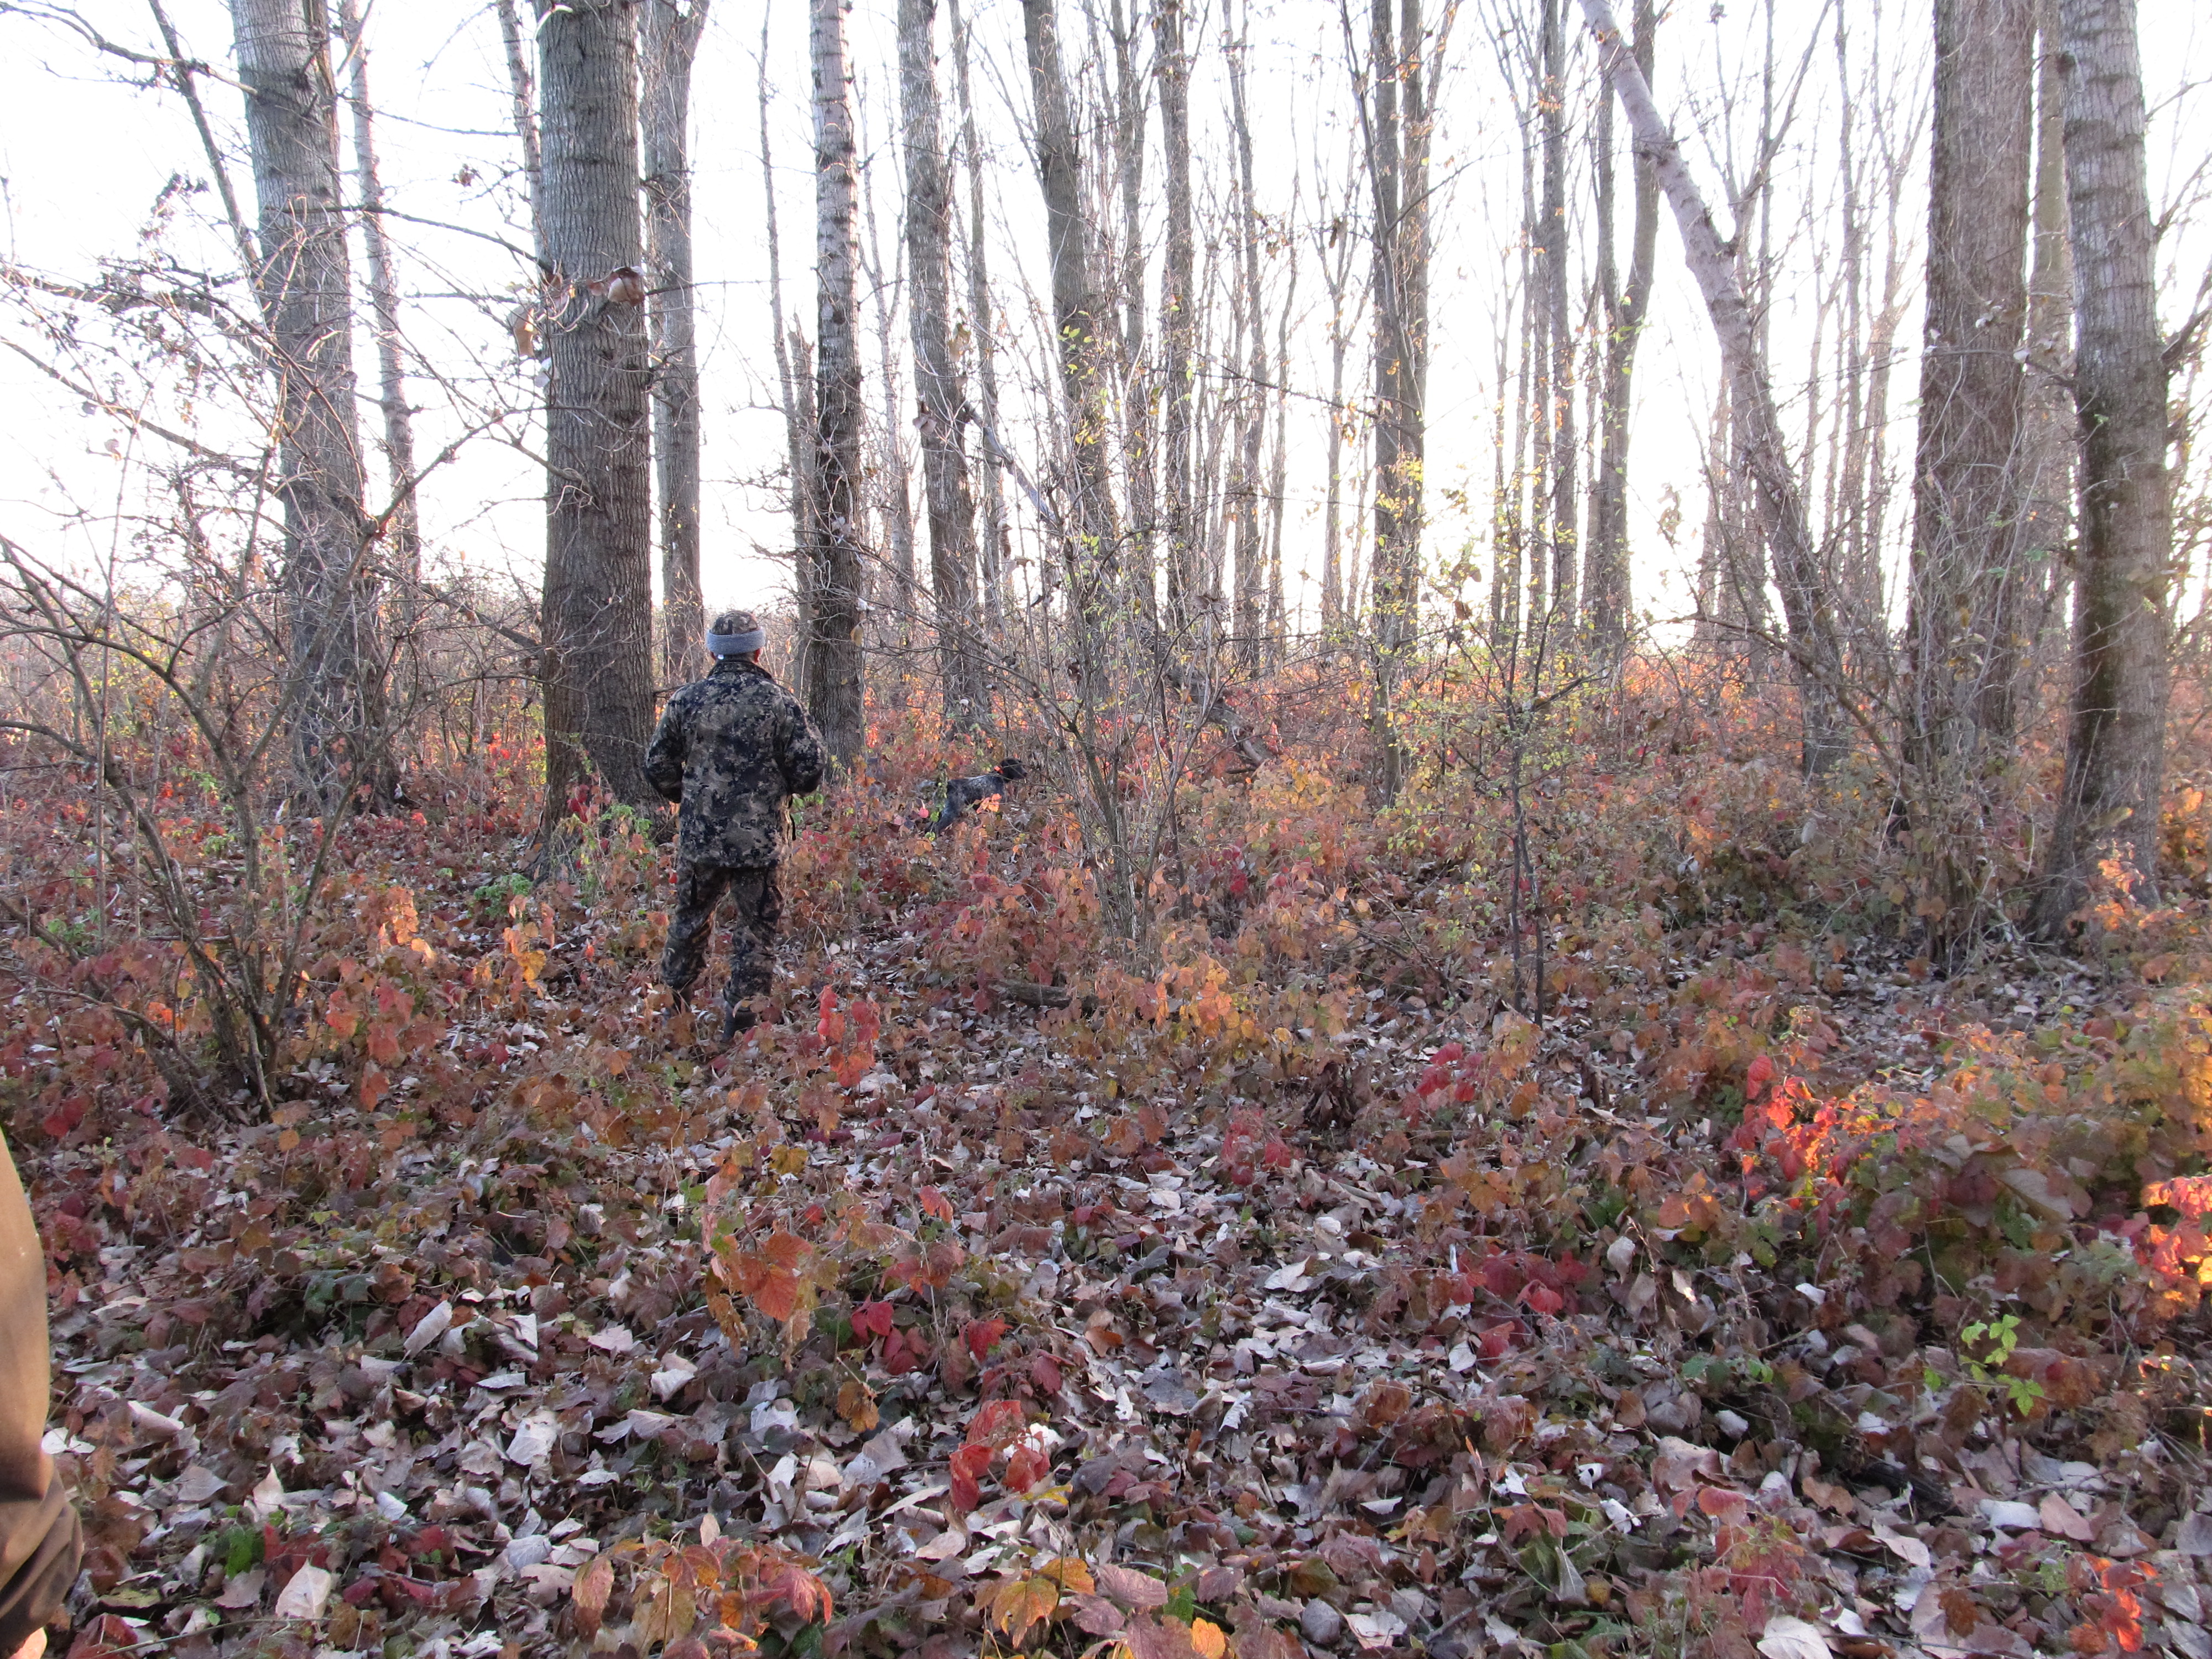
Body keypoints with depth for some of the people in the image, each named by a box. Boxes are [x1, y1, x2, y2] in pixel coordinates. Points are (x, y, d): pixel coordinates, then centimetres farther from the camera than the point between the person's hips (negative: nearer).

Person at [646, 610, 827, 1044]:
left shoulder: (686, 700, 1)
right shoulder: (779, 703, -6)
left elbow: (658, 767, 6)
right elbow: (809, 770, -8)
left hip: (699, 837, 3)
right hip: (759, 841, -3)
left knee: (689, 922, 20)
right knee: (755, 930, 7)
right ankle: (740, 1024, 8)